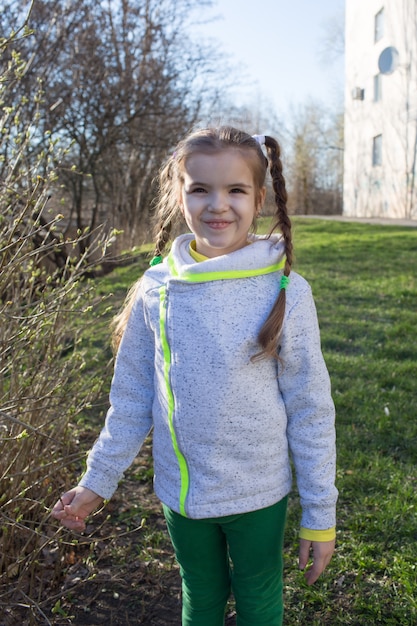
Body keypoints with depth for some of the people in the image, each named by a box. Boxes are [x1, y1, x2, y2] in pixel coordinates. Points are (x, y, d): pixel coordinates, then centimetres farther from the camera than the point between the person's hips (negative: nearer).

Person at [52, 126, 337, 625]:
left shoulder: (284, 291, -15)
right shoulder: (156, 287, -9)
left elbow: (311, 411, -9)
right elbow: (132, 397, 1)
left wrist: (320, 517, -5)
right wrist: (97, 481, 4)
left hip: (258, 495, -2)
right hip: (180, 493, 2)